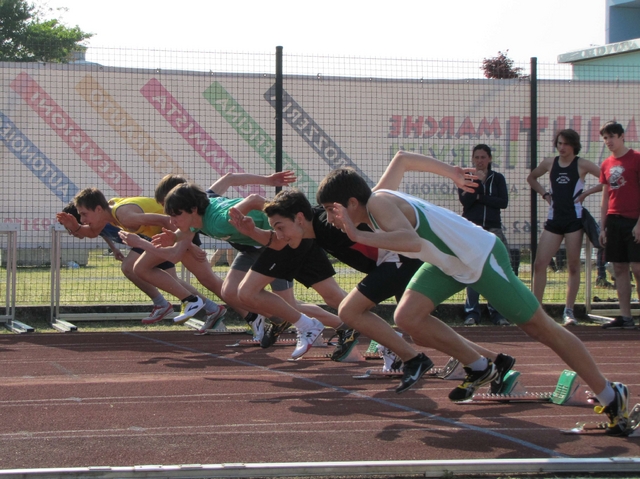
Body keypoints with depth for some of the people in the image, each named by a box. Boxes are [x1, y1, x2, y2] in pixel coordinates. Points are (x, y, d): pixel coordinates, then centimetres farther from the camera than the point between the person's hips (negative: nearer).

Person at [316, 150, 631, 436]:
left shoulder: (378, 203, -24)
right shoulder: (380, 194, 3)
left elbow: (412, 241, -42)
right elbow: (402, 159, 21)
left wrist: (359, 236, -42)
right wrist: (453, 173, 28)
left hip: (481, 256, -9)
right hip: (449, 264, 9)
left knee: (540, 328, 0)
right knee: (408, 317, -7)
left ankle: (611, 396, 12)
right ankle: (479, 368, 11)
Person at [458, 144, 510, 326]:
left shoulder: (497, 178, 10)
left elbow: (503, 202, -4)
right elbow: (465, 201, -8)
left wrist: (479, 197, -9)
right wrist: (477, 182, -15)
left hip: (493, 228, 1)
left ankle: (497, 312, -2)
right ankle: (472, 312, -1)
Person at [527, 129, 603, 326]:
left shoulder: (581, 165, -2)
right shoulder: (549, 163, 9)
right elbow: (531, 178, 26)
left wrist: (586, 192, -10)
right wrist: (545, 194, 12)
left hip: (574, 219, -4)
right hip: (554, 219, 4)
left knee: (573, 266, -1)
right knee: (539, 263, -4)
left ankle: (569, 311, 5)